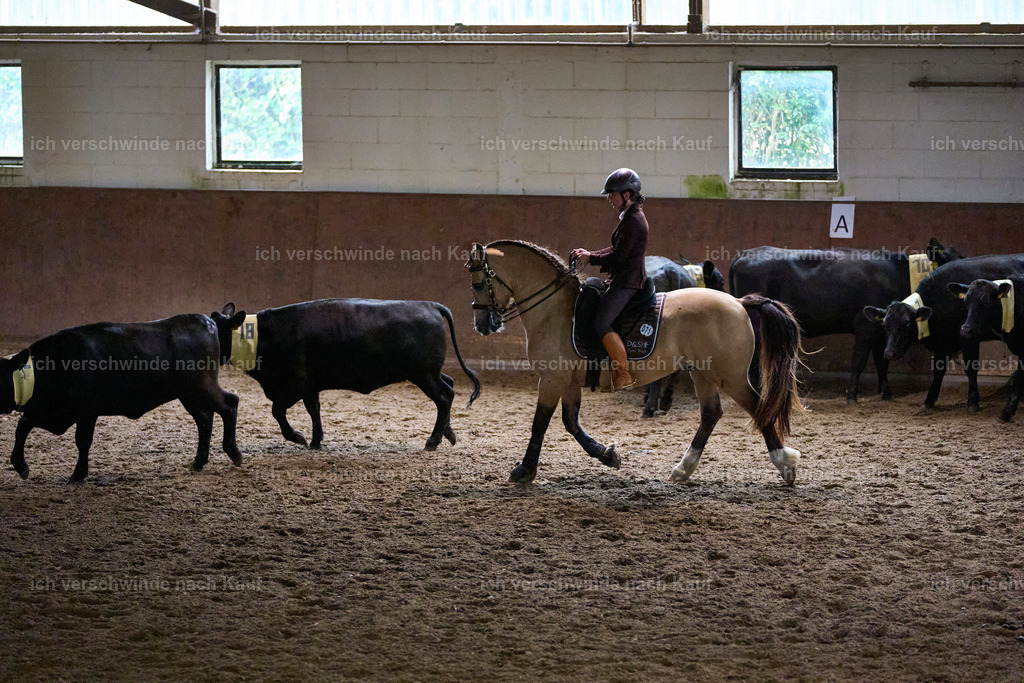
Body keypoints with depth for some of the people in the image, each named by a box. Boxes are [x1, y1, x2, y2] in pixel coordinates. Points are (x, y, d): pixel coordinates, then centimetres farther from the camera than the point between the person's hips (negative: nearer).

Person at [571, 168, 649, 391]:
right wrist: (590, 254, 10)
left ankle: (623, 374, -18)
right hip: (623, 279, 11)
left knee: (601, 324, -18)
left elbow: (618, 257, -20)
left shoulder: (632, 220, -17)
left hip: (627, 281, -11)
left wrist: (590, 259, -9)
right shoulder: (632, 216, 16)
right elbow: (617, 249, 21)